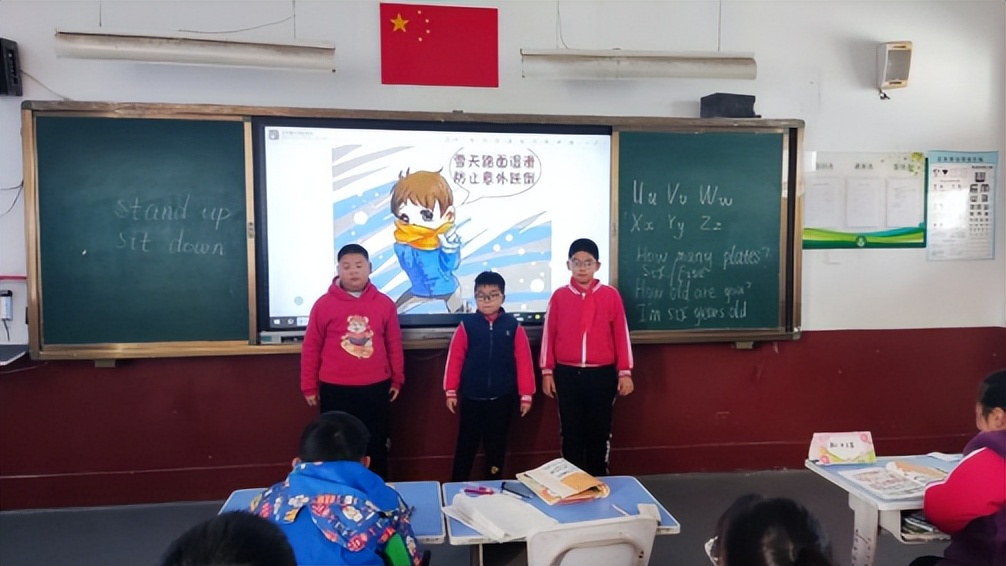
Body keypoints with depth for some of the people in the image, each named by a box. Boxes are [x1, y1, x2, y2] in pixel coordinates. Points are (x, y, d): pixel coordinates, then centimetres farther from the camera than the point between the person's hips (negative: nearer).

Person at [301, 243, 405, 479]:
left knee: (376, 447, 12)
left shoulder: (384, 303, 1)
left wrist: (397, 380, 11)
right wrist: (309, 387, 3)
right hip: (335, 390, -1)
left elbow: (394, 344, 9)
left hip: (376, 389, 2)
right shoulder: (324, 304, -4)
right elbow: (311, 347, 1)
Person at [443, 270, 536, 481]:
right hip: (471, 397, 0)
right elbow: (454, 359, -1)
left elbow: (524, 362, -1)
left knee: (496, 444, 13)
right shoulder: (467, 325, -3)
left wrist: (526, 394, -2)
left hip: (502, 397, 1)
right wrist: (451, 391, -2)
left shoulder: (513, 326, -2)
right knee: (466, 443, 8)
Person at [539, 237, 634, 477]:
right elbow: (549, 335, 4)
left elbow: (621, 335, 1)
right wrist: (547, 372, 3)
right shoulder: (559, 296, 0)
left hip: (602, 375, 0)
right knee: (571, 432, 9)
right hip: (567, 375, 1)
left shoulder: (611, 295, -1)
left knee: (599, 431, 10)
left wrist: (625, 372, 0)